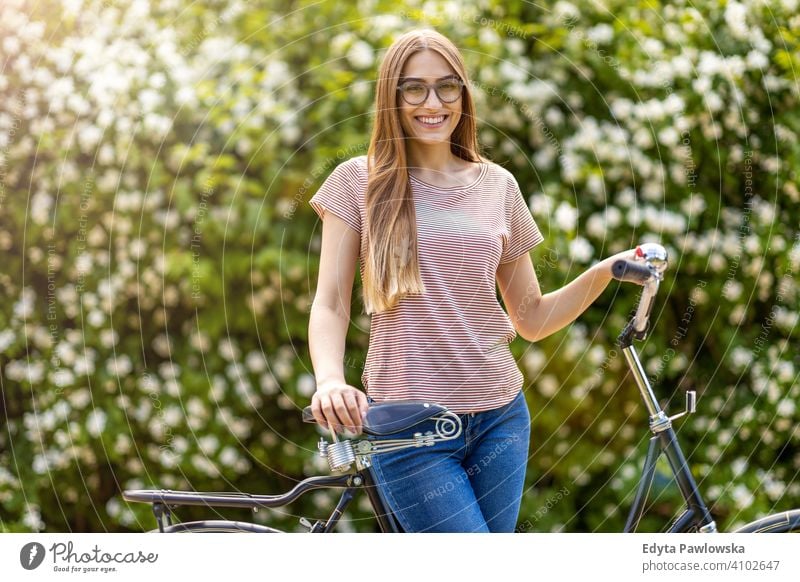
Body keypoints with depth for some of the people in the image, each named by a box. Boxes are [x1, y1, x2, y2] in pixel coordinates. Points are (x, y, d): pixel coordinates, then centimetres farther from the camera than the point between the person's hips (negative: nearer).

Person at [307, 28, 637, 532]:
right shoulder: (361, 181, 2)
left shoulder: (497, 185, 9)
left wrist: (602, 273, -2)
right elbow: (331, 303, -3)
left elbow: (531, 320, 13)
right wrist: (330, 379, -22)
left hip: (500, 419, 4)